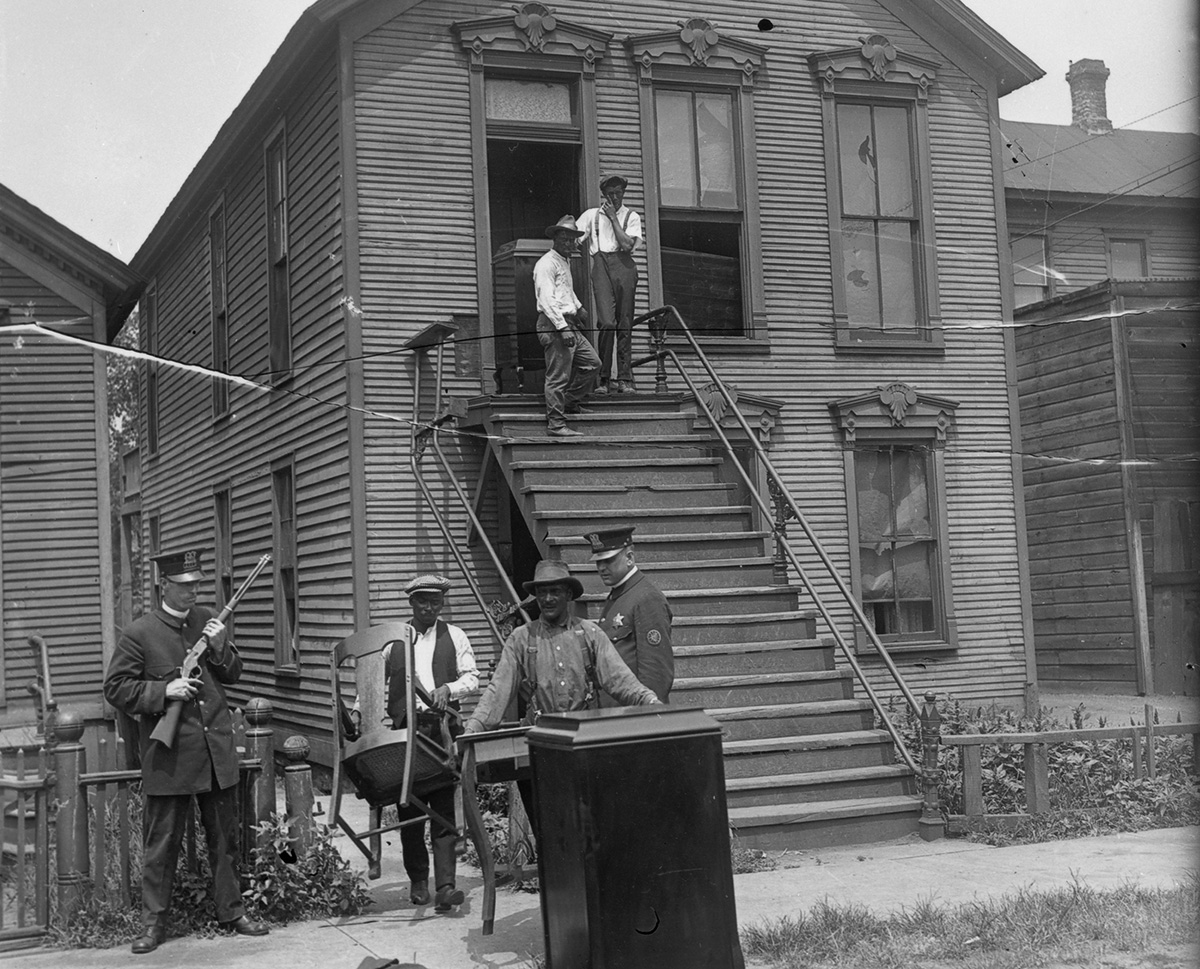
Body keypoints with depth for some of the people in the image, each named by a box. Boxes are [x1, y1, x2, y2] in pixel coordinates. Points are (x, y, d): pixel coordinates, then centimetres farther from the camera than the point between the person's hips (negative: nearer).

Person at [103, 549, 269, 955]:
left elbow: (233, 674, 15)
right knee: (161, 843, 3)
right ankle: (153, 922, 14)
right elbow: (115, 689, -5)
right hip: (169, 755, -4)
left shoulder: (207, 620, 9)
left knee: (225, 838, 11)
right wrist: (163, 691, -16)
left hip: (216, 750, 4)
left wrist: (221, 648, -6)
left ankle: (231, 911, 23)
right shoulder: (139, 633, -5)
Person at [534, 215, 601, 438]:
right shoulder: (546, 264, -11)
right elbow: (547, 300, -20)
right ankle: (556, 424, -7)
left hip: (569, 325, 10)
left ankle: (571, 402, 24)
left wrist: (578, 306, 25)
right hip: (554, 325, -10)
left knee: (592, 363, 11)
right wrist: (562, 327, -25)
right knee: (558, 376, -9)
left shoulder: (565, 262, 21)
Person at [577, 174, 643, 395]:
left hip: (624, 265, 1)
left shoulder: (631, 216, 13)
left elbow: (627, 244, -3)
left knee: (624, 324, -1)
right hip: (601, 265, -1)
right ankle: (602, 379, -11)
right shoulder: (592, 215, 17)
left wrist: (613, 217, -1)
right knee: (606, 322, -16)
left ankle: (624, 379, 3)